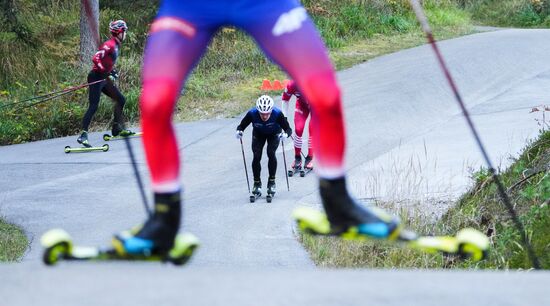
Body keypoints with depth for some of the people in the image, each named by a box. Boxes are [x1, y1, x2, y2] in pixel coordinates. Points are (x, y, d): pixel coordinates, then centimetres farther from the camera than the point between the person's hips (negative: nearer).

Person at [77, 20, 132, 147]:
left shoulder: (116, 45, 13)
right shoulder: (109, 45, -17)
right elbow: (96, 59, -27)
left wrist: (113, 71, 11)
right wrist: (107, 73, -29)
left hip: (105, 79, 10)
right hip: (96, 77, -10)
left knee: (121, 100, 15)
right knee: (94, 106, -15)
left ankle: (117, 128, 26)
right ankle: (83, 135, -19)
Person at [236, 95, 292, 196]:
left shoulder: (277, 114, -38)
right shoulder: (252, 114, -35)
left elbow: (288, 129, -34)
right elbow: (241, 126, -23)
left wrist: (285, 134, -56)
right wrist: (239, 131, -46)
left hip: (274, 134, -1)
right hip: (258, 134, 1)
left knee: (271, 153, -23)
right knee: (256, 156, -15)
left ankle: (271, 182, -7)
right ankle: (257, 183, 5)